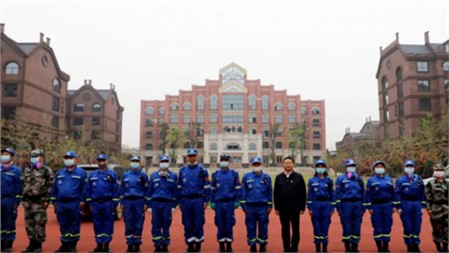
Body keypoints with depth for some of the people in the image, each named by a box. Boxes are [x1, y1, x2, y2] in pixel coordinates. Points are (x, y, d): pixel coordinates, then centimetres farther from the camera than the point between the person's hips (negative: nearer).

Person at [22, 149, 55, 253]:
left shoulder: (46, 171, -6)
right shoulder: (27, 170, 16)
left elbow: (50, 187, -10)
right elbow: (25, 185, 21)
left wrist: (47, 200, -15)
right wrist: (24, 199, 17)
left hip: (39, 201, -7)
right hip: (28, 201, 7)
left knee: (39, 224, -4)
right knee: (29, 223, 12)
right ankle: (32, 243, 23)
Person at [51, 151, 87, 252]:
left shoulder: (81, 173, -2)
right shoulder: (59, 173, 13)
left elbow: (84, 188, -5)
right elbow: (54, 188, 15)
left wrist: (82, 201, -9)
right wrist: (54, 201, 11)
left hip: (74, 204, -4)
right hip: (61, 203, 5)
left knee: (74, 225, 3)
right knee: (63, 225, 11)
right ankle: (64, 245, 23)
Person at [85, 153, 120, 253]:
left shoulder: (112, 174, -1)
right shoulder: (92, 174, 10)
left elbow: (115, 189, -4)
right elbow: (88, 190, 11)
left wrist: (114, 204, -8)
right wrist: (90, 203, 6)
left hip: (108, 203, -3)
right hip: (95, 204, 4)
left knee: (108, 225, 2)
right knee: (97, 225, 9)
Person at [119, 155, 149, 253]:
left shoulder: (143, 175, 4)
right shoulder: (125, 175, 11)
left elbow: (146, 190, 3)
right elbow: (122, 190, 12)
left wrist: (145, 203, -2)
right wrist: (121, 203, 6)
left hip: (139, 201, -2)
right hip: (127, 201, 2)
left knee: (138, 224, 1)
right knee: (128, 224, 3)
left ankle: (137, 245, 10)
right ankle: (130, 245, 12)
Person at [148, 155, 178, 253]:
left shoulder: (173, 176, 5)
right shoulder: (153, 175, 8)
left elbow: (175, 191, 5)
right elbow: (150, 191, 9)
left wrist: (174, 206, 1)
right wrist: (149, 205, 5)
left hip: (167, 203, -1)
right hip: (155, 203, 1)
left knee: (166, 225, 4)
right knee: (156, 225, 2)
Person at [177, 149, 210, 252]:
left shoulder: (202, 170, -1)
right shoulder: (182, 170, 9)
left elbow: (207, 187, -1)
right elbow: (179, 187, 13)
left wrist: (206, 201, -5)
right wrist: (179, 201, 10)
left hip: (198, 200, -3)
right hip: (186, 200, 3)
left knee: (198, 224, 1)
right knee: (187, 224, 7)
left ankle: (198, 245, 14)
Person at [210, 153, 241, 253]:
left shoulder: (234, 174, 2)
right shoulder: (215, 174, 6)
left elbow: (238, 188, 3)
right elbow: (212, 189, 8)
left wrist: (237, 201, -2)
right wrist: (212, 202, 3)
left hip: (230, 203, -1)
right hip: (219, 203, 1)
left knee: (229, 224, 2)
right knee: (220, 224, 5)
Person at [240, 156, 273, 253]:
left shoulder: (266, 177, 4)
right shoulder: (246, 177, 2)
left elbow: (270, 192, 7)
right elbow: (243, 192, 4)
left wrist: (269, 206, 4)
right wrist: (244, 206, 0)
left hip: (263, 207, 0)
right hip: (250, 207, 0)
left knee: (263, 227, 5)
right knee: (251, 227, 7)